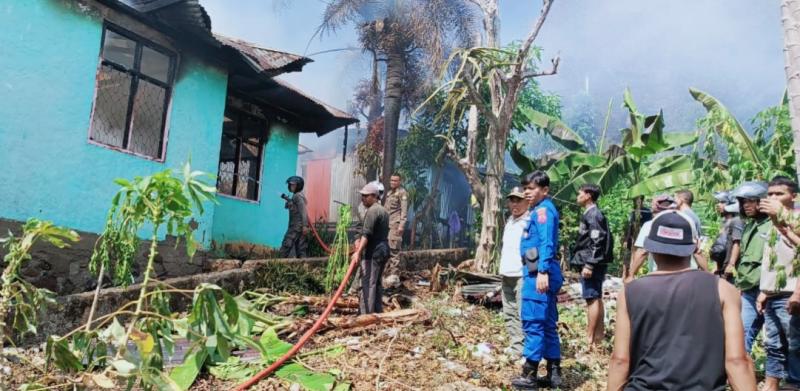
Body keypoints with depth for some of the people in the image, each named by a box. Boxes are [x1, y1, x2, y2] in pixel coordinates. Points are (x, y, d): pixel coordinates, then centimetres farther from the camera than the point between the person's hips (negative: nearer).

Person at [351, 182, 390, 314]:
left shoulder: (372, 211, -14)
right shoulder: (383, 210, 18)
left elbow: (366, 234, -23)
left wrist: (358, 252, -29)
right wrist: (360, 240, 12)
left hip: (373, 253, -10)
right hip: (383, 250, 10)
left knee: (368, 283, -9)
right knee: (377, 282, 15)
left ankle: (365, 314, -11)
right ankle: (378, 312, 21)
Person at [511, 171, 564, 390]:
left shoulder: (543, 209, -9)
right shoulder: (540, 210, 20)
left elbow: (546, 243, -20)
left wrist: (542, 271, -28)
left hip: (538, 274, -11)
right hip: (539, 273, 11)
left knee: (533, 323, -7)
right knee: (547, 324, 12)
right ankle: (554, 373, 19)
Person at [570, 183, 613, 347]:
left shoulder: (593, 214, -14)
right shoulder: (593, 213, 16)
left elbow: (597, 242, -21)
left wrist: (589, 265, -22)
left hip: (591, 263, -10)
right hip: (595, 263, 10)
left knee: (592, 298, -7)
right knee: (597, 298, 14)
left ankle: (591, 337, -4)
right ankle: (599, 334, 22)